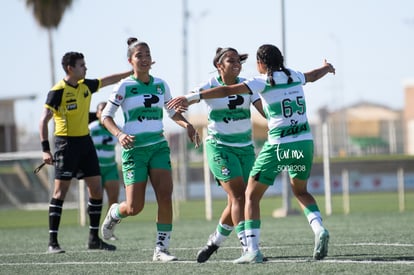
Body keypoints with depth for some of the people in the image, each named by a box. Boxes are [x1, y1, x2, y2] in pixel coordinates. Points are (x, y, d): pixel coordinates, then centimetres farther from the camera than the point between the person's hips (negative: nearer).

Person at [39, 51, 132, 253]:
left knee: (96, 189, 5)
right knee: (60, 191, -9)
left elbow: (109, 80, 24)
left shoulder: (86, 86, 8)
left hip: (85, 141, 7)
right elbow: (44, 120, -13)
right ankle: (53, 242, -8)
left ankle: (94, 238, 14)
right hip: (66, 143, -7)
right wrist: (45, 149, -19)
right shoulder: (58, 91, -12)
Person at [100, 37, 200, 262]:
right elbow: (106, 116, -1)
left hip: (159, 146, 4)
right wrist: (119, 134, -18)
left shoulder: (161, 85, 8)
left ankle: (161, 249, -6)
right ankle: (114, 213, 31)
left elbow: (172, 112, 22)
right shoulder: (125, 87, -5)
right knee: (135, 207, -5)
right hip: (134, 148, -4)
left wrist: (187, 125, 3)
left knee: (165, 197, -13)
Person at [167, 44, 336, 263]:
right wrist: (326, 68, 58)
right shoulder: (293, 76, 11)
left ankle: (253, 250, -4)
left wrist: (192, 97, -17)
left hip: (279, 146, -6)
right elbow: (312, 76, 34)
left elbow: (227, 91, -14)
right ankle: (319, 229, 3)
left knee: (251, 195, 7)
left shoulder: (264, 81, -5)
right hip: (305, 143, 6)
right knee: (300, 191, 29)